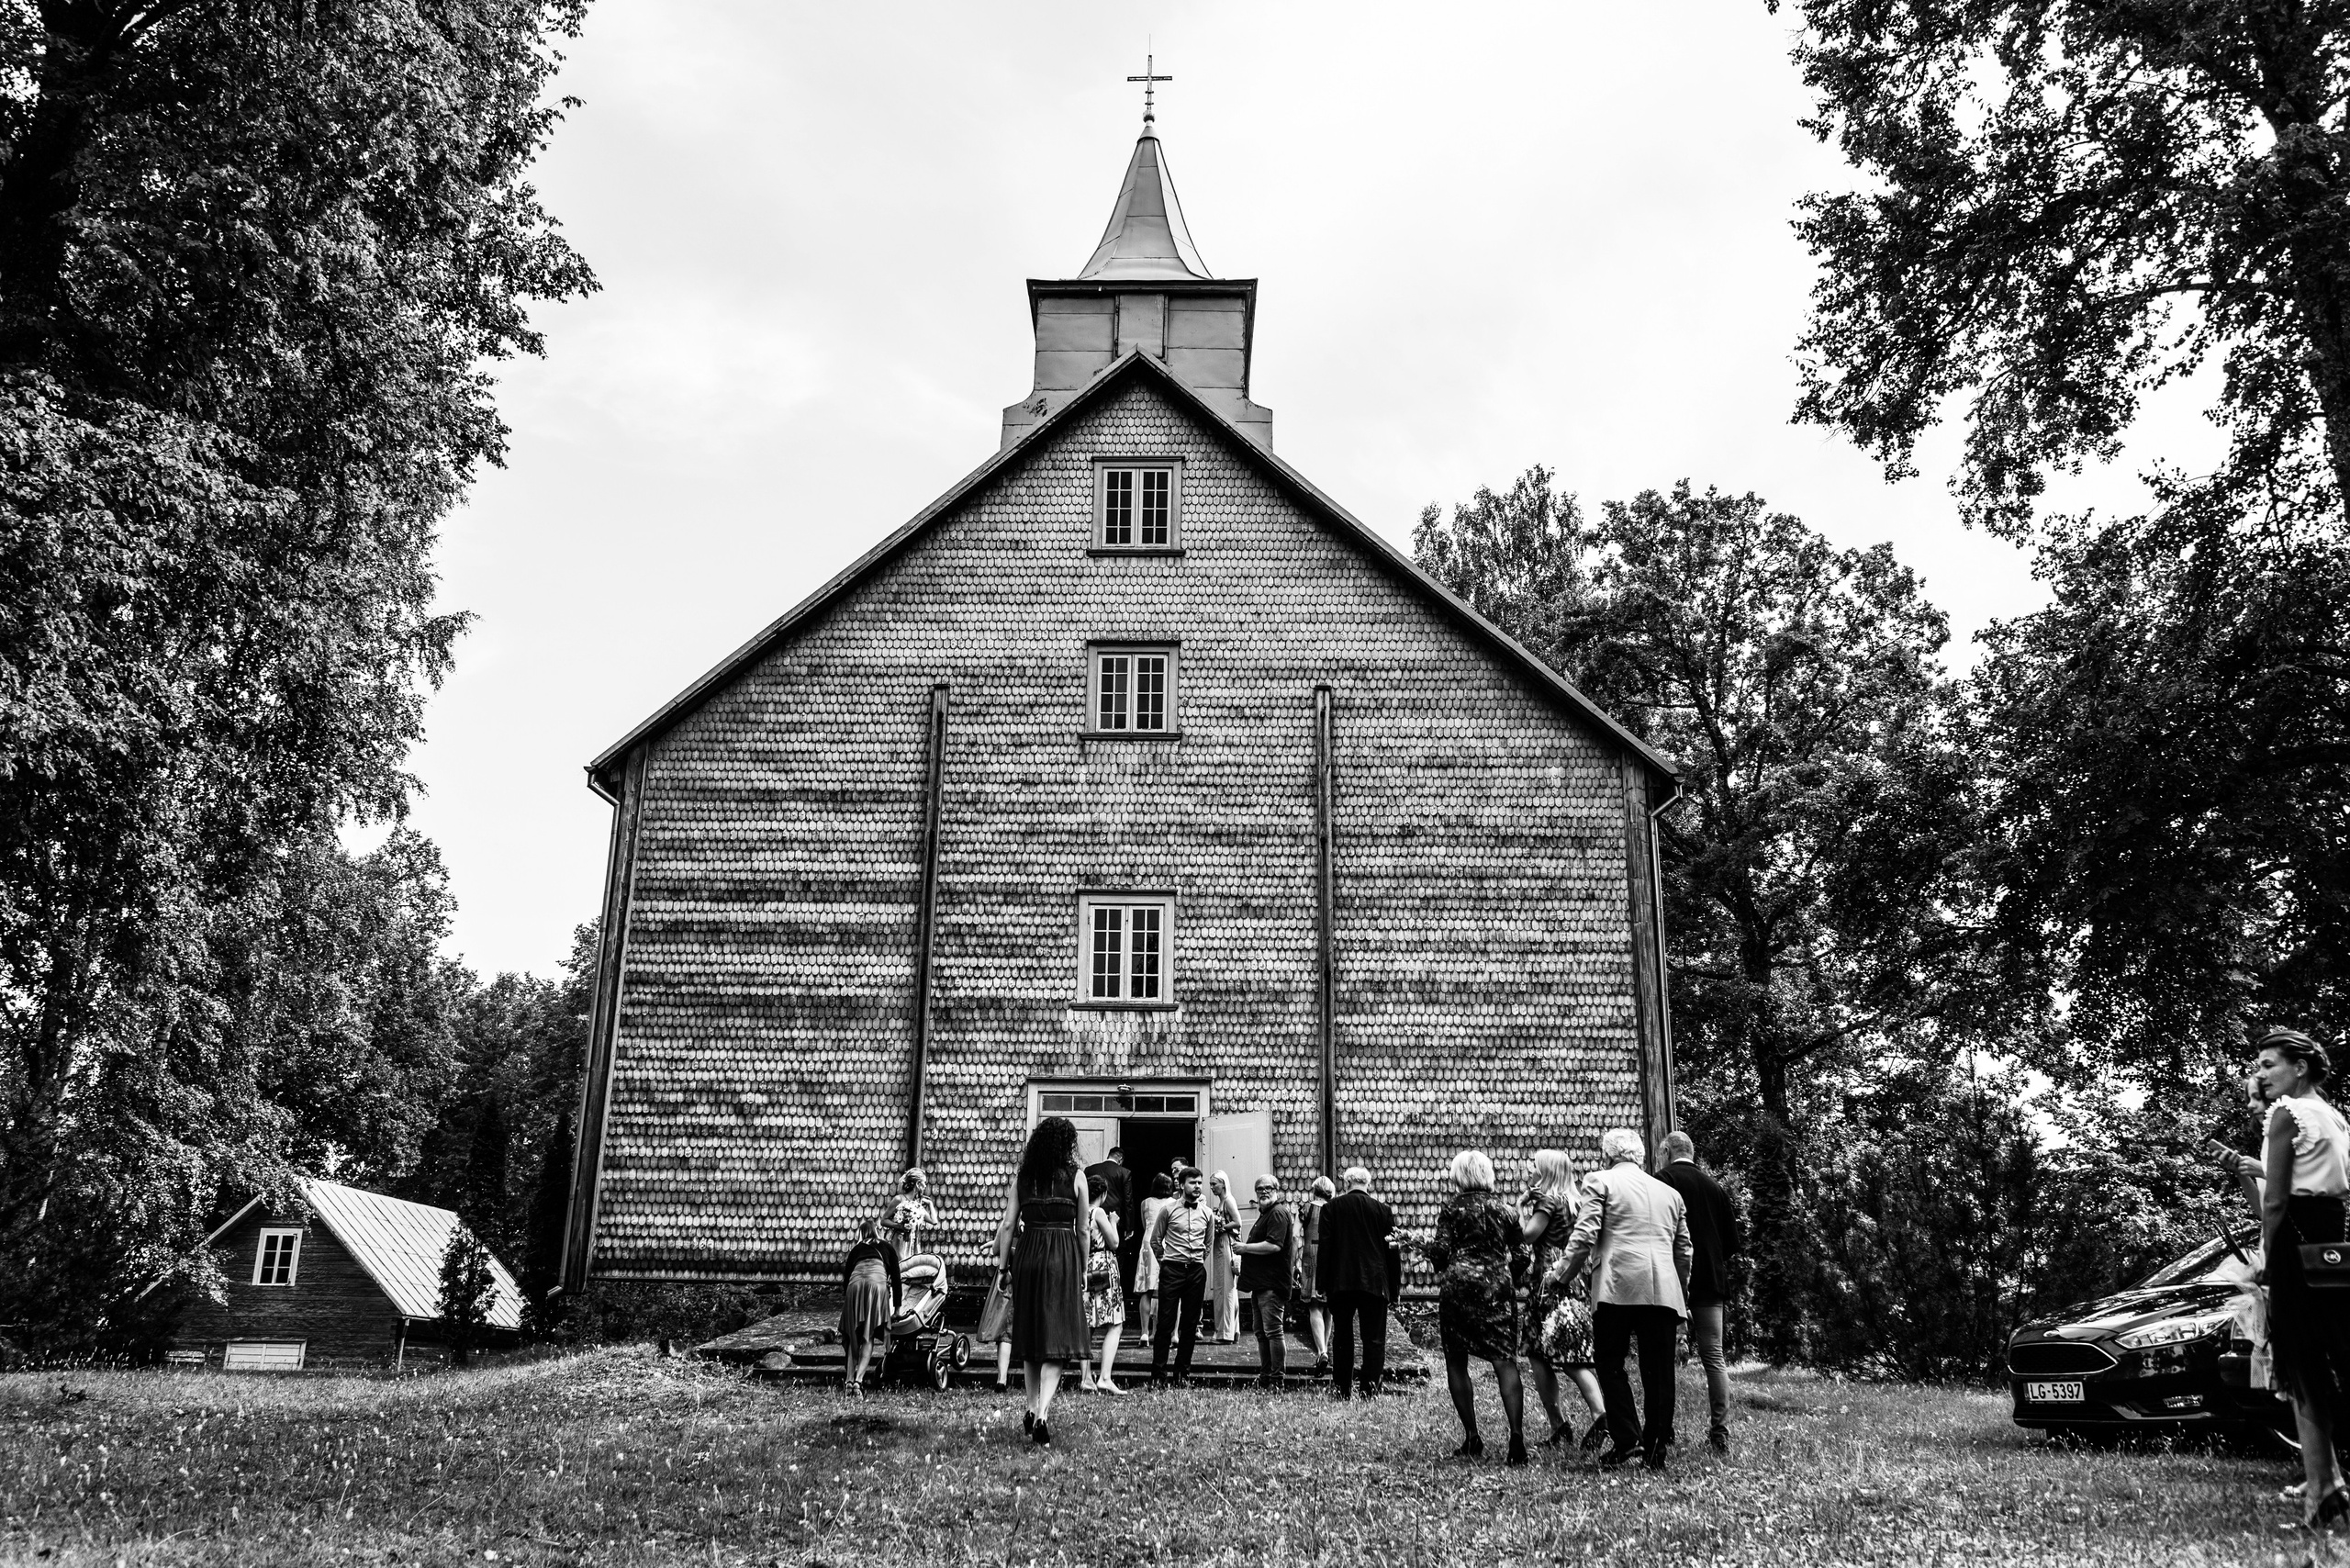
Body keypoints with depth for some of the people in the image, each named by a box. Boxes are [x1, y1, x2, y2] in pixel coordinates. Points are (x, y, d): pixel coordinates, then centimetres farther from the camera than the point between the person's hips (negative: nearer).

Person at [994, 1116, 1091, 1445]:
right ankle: (1042, 1413, -17)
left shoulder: (1021, 1177, 5)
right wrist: (1083, 1270, 13)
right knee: (1057, 1336, -2)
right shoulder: (1075, 1177, -1)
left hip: (1027, 1257, 3)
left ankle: (1033, 1409, 23)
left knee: (1031, 1333, 17)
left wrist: (1003, 1266, 10)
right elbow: (1083, 1229, 3)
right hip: (1063, 1258, -3)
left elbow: (1009, 1225, 3)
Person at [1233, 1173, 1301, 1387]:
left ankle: (1277, 1378, -7)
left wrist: (1245, 1248, -15)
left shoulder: (1278, 1213, -11)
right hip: (1261, 1283, 11)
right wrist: (1243, 1248, 15)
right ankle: (1264, 1376, 18)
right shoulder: (1265, 1215, 22)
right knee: (1261, 1333, 13)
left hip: (1272, 1284, -11)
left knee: (1273, 1331, -9)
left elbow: (1274, 1245, -22)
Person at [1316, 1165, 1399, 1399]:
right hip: (1374, 1283, 0)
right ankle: (1370, 1391, -3)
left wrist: (1322, 1284, 1)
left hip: (1340, 1283, 1)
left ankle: (1343, 1391, 12)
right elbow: (1393, 1251, 4)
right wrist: (1394, 1290, 10)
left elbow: (1324, 1247, -2)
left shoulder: (1332, 1208, 0)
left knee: (1342, 1338, 10)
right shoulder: (1383, 1211, 1)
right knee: (1374, 1340, 3)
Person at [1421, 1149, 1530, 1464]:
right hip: (1498, 1285, 3)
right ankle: (1516, 1432, -20)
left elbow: (1442, 1249, -6)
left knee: (1456, 1362, 8)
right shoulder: (1504, 1210, 11)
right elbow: (1519, 1255, 12)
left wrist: (1425, 1247, 14)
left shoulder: (1452, 1207, 1)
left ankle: (1472, 1438, 4)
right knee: (1505, 1360, -4)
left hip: (1460, 1283, -2)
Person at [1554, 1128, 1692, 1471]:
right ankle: (1656, 1449, 7)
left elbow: (1585, 1235, -5)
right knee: (1658, 1372, 7)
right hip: (1664, 1292, 4)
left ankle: (1627, 1440, -5)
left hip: (1617, 1288, -4)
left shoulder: (1600, 1181, 6)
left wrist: (1563, 1272, 5)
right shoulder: (1670, 1193, 22)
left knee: (1611, 1366, 4)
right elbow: (1683, 1250, 22)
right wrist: (1682, 1299, 28)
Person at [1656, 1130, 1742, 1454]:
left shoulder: (1662, 1181, -6)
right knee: (1713, 1358, 7)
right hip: (1711, 1282, 5)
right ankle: (1720, 1433, 3)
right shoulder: (1714, 1186, 10)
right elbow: (1733, 1241, 11)